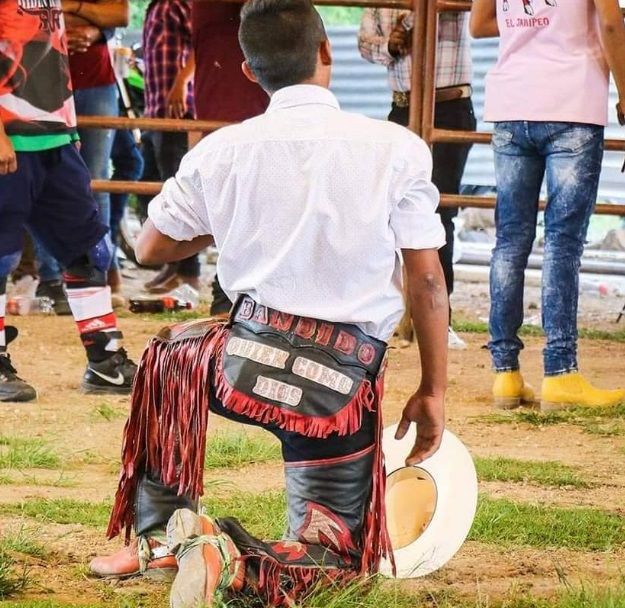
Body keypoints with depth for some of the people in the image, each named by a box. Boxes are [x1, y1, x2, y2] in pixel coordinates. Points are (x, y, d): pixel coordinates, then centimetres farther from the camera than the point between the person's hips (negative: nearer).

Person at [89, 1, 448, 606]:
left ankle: (159, 534, 25)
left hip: (247, 360, 2)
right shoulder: (397, 148, -5)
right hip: (343, 382, -2)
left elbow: (150, 248, 14)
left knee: (168, 357, 37)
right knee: (336, 553, 15)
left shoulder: (221, 150, 1)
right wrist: (432, 391, 8)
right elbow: (427, 279, -2)